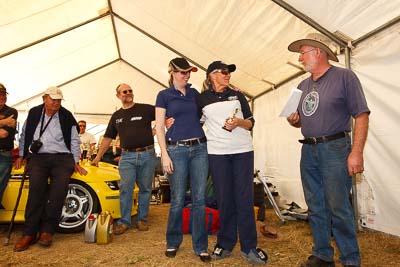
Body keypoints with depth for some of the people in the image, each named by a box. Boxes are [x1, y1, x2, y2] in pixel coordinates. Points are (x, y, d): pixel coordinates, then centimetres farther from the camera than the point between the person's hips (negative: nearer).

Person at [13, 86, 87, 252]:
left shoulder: (67, 117, 6)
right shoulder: (33, 114, 12)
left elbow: (74, 141, 9)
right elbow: (24, 135, 22)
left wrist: (75, 162, 7)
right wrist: (21, 156, 20)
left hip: (62, 158, -1)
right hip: (38, 158, 1)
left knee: (59, 189, -24)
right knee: (36, 188, -24)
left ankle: (47, 230, -15)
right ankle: (29, 233, -19)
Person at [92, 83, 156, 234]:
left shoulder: (145, 109, 4)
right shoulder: (116, 116, 16)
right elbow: (107, 138, 20)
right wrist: (98, 156, 18)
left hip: (147, 155, -2)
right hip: (127, 156, 2)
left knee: (145, 189, 6)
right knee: (125, 189, -3)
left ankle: (141, 219, 19)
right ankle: (124, 221, 8)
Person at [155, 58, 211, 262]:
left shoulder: (195, 93, 15)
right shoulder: (164, 95, 5)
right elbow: (159, 127, 0)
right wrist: (165, 155, -9)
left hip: (199, 148, 3)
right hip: (177, 150, -3)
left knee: (199, 199, 4)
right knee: (178, 200, 3)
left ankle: (200, 247, 17)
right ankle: (173, 243, 25)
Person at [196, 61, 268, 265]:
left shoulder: (237, 95, 12)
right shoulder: (202, 99, 7)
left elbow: (250, 123, 11)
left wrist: (239, 122, -11)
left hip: (243, 150, 1)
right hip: (217, 152, -1)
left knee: (244, 197, 0)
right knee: (224, 198, 3)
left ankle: (249, 247, 9)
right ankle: (225, 243, 18)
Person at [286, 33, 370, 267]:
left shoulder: (344, 77, -3)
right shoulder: (303, 85, 16)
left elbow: (361, 115, -10)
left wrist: (356, 152, -17)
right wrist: (294, 120, 0)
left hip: (334, 149, -6)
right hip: (308, 151, 7)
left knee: (339, 208, -4)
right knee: (316, 208, 11)